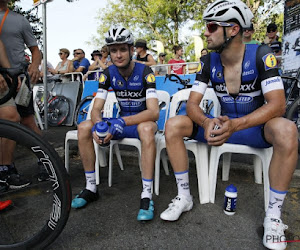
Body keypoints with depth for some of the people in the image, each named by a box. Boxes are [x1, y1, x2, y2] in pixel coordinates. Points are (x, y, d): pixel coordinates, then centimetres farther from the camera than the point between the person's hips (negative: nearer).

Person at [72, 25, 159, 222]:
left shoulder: (145, 71, -17)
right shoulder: (109, 73, -3)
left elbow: (154, 112, -28)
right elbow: (96, 108, -7)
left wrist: (123, 122, -42)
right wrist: (98, 125, -31)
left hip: (142, 120, -4)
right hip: (122, 121, 5)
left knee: (147, 128, -40)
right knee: (84, 128, -16)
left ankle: (147, 196, -33)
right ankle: (91, 188, -5)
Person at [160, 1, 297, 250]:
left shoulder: (261, 55, -15)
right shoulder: (208, 62, -5)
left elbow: (278, 104, -23)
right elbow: (192, 104, -9)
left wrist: (235, 125, -39)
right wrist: (207, 122, -33)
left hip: (255, 126, -3)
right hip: (224, 124, 3)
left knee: (286, 131, -36)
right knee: (173, 125, -16)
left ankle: (274, 215, -18)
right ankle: (184, 197, -5)